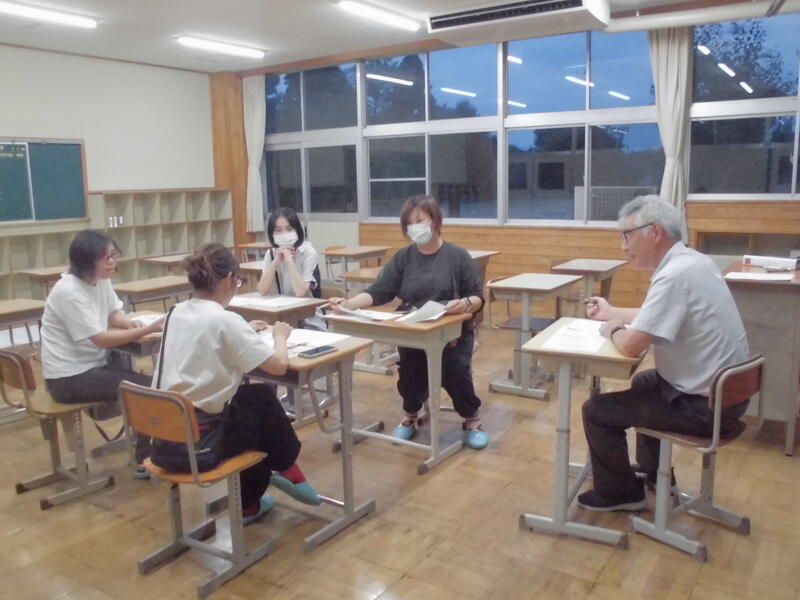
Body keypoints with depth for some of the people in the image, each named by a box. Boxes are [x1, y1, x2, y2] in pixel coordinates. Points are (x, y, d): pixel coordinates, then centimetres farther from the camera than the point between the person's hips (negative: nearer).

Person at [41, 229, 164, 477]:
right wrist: (148, 330, -26)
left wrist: (131, 324, -7)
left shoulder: (101, 279, 2)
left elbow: (114, 314, 16)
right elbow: (101, 339, -24)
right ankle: (146, 462, 1)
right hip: (70, 377, -8)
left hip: (94, 363, 8)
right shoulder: (69, 292, -23)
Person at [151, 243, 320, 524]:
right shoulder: (225, 320, -16)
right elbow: (279, 365, -15)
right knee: (264, 401, 15)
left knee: (256, 395, 23)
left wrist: (243, 332, 25)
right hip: (198, 443, -7)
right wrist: (280, 336, 5)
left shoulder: (176, 313, 5)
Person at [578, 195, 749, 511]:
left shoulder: (675, 275, -27)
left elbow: (630, 346, -28)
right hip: (724, 389, 10)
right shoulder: (690, 260, 4)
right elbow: (658, 316, 21)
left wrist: (612, 330, -7)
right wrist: (612, 312, 24)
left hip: (704, 405, -10)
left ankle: (618, 492, 19)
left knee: (596, 410, -1)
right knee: (643, 382, 34)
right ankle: (652, 472, 44)